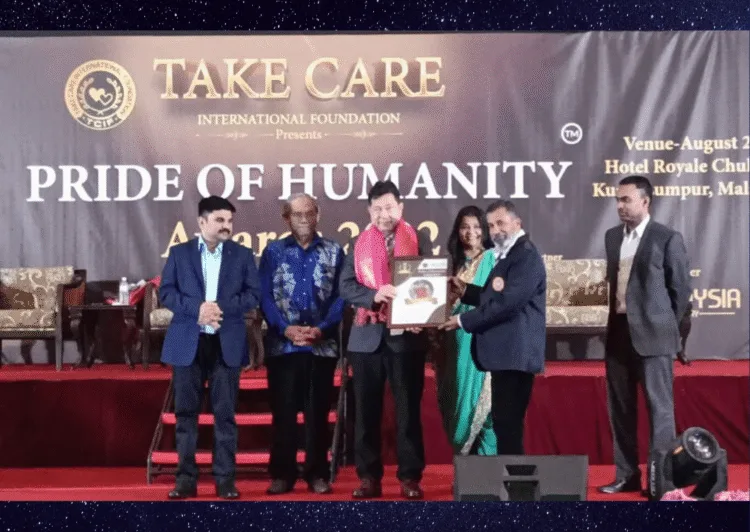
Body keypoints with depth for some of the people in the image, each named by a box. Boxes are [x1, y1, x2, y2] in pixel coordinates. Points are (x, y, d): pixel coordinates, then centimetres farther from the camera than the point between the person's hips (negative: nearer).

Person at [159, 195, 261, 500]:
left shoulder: (242, 255, 8)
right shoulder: (179, 253, 7)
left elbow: (253, 294, 2)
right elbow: (166, 292, 0)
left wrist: (223, 307, -14)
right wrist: (197, 308, -15)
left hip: (227, 343, 0)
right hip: (188, 342, 0)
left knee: (225, 413, 1)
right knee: (186, 411, 3)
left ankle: (225, 478, 7)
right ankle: (186, 478, 10)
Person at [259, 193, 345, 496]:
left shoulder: (334, 252, 7)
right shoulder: (273, 251, 6)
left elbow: (341, 296, 2)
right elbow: (265, 296, 0)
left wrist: (321, 329, -12)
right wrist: (286, 328, -13)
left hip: (322, 344, 1)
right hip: (283, 344, 0)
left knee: (318, 412, 5)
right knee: (283, 411, 2)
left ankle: (317, 474, 12)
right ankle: (282, 474, 9)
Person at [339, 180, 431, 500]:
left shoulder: (419, 241, 4)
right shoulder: (359, 245, 10)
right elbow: (345, 286, 0)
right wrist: (375, 295, -18)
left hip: (406, 335, -2)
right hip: (367, 336, 2)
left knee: (408, 408, 0)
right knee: (366, 409, 4)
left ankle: (410, 477, 7)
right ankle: (369, 477, 11)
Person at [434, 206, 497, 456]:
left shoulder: (493, 259, -1)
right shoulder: (455, 262, 14)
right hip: (457, 341, 5)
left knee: (481, 399, -4)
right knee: (458, 401, 7)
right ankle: (465, 459, 16)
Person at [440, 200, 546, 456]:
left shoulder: (526, 255, -14)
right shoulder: (507, 254, 19)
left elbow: (508, 302, -22)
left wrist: (464, 320, -15)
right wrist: (465, 291, 10)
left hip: (515, 354, -10)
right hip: (507, 352, 10)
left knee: (508, 424, -9)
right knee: (504, 423, 12)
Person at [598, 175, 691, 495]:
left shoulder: (667, 238, -6)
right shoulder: (612, 237, 12)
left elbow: (681, 288, -3)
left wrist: (667, 326, 1)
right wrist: (617, 316, 13)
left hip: (652, 334, -6)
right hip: (618, 332, 6)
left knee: (659, 407, -1)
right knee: (620, 408, 10)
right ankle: (626, 475, 20)